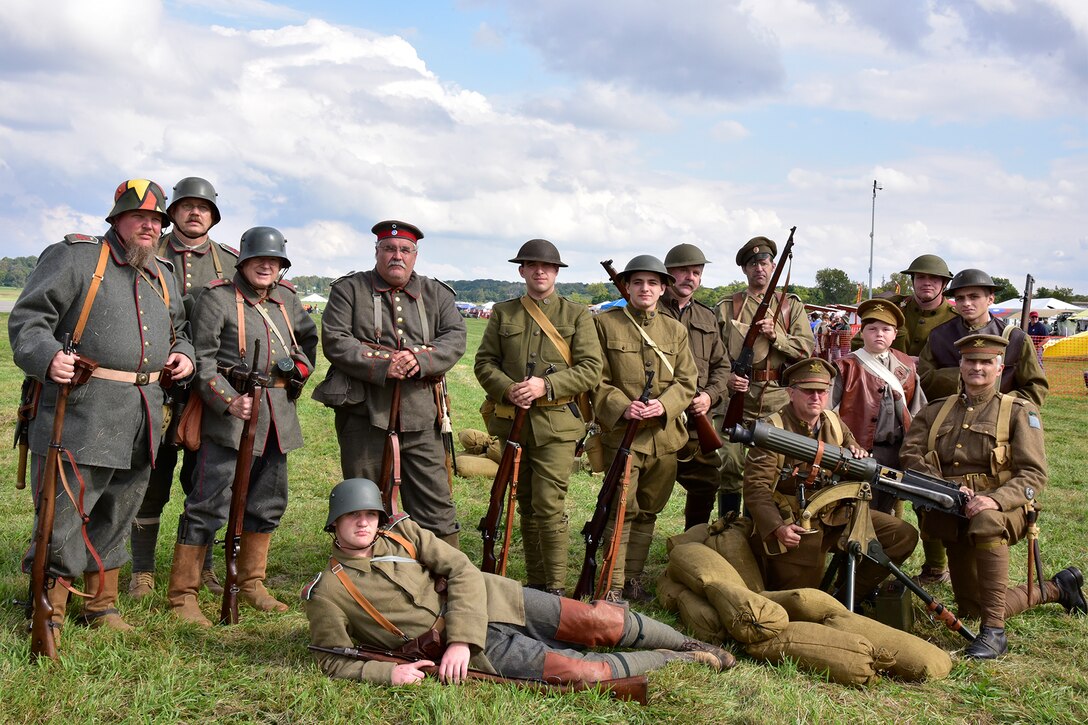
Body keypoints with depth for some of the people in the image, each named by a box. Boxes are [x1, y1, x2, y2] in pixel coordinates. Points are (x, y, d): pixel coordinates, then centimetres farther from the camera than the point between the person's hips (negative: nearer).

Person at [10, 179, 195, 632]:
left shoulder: (162, 276, 20)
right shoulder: (76, 256, -1)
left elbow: (178, 332, 32)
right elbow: (28, 318, -7)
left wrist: (183, 354, 9)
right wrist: (47, 357, -26)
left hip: (142, 419, 7)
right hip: (82, 412, -6)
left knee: (117, 515, 15)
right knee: (65, 514, -5)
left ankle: (101, 606, 27)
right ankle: (49, 613, 8)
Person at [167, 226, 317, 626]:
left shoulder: (286, 299, 12)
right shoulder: (217, 298, -6)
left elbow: (309, 337, 32)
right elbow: (203, 359, -11)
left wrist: (299, 373, 19)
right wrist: (229, 401, -23)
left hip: (277, 416, 7)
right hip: (229, 415, -7)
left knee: (268, 502, 13)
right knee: (208, 505, -9)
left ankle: (251, 584, 28)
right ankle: (182, 595, -2)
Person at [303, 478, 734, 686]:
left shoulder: (401, 533, 2)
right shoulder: (327, 592, -6)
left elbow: (461, 569, -3)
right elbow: (334, 662, -2)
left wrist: (460, 638, -15)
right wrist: (388, 672, -20)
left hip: (485, 601, 3)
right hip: (476, 650, -3)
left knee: (600, 624, -4)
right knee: (582, 672, -16)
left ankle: (688, 644, 20)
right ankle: (679, 662, 5)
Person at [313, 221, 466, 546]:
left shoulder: (436, 294, 13)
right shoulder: (349, 289, 5)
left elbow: (456, 338, 1)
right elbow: (335, 341, -7)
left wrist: (421, 358, -19)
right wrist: (382, 366, -18)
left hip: (419, 418, 2)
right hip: (364, 414, -2)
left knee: (436, 505, 3)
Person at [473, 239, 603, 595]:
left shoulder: (577, 315, 4)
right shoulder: (503, 313, 11)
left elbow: (591, 368, -3)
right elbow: (484, 362, 8)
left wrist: (546, 385, -16)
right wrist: (507, 389, -12)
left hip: (556, 423, -3)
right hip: (511, 420, 4)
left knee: (549, 505, -12)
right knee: (526, 505, 11)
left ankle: (555, 589, -4)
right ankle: (535, 583, 22)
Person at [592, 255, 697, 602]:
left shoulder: (676, 330, 12)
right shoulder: (605, 324, 2)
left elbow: (688, 380, 7)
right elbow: (596, 378, -2)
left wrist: (664, 405, -12)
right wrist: (621, 407, -18)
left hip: (665, 434, 4)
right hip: (622, 432, -4)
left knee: (648, 511, 11)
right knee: (622, 509, -6)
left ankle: (633, 578, 22)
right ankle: (614, 586, 2)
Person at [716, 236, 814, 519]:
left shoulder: (791, 305, 12)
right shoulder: (727, 307, 10)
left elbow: (807, 349, 3)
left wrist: (775, 335, -12)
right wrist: (726, 376, -12)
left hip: (780, 398, 1)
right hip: (739, 396, 0)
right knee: (731, 465, -2)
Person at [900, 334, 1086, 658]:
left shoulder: (1019, 411, 1)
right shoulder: (934, 412, 12)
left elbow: (1034, 473, -9)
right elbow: (910, 455, -1)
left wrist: (995, 500, -28)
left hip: (1003, 510, -5)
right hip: (954, 515, 5)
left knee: (986, 521, -42)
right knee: (972, 607, 9)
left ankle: (994, 631, -34)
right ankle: (1056, 588, 37)